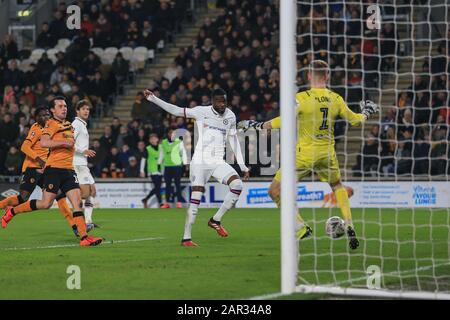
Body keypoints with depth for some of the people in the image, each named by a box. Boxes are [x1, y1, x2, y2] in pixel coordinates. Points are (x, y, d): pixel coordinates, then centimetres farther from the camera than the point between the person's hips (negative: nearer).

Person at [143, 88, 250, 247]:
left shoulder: (230, 116, 8)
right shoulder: (202, 112, -3)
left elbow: (233, 141, 17)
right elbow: (176, 110, -3)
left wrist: (243, 166, 15)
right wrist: (152, 98, -10)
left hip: (218, 162, 4)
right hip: (200, 161, -3)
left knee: (237, 185, -18)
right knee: (195, 199, -11)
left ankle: (216, 220, -3)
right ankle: (186, 238, -6)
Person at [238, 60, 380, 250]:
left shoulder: (301, 98, -13)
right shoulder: (336, 99, 1)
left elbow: (284, 121, -20)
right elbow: (355, 120, 12)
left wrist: (257, 125, -11)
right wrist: (367, 112, 33)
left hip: (304, 154, -5)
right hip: (327, 154, 5)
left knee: (275, 191, 6)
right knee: (338, 186, 30)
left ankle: (301, 229, -1)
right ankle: (349, 227, 18)